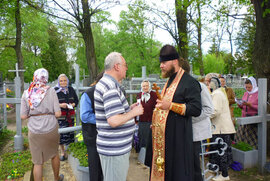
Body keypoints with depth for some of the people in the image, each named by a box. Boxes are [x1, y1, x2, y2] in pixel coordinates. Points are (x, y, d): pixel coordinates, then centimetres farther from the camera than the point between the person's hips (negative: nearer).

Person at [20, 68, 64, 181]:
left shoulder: (26, 93, -2)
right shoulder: (50, 91, -9)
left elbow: (23, 116, -3)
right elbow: (58, 114, -12)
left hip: (34, 132, 1)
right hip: (51, 129, 0)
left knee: (38, 162, 12)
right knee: (54, 154, 24)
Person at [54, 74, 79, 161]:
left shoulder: (71, 89, 10)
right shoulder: (55, 90, -1)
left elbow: (76, 100, 13)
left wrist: (72, 104, -7)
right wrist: (60, 105, -17)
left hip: (70, 114, 3)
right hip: (60, 115, -3)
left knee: (70, 133, 5)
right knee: (61, 134, -4)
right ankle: (62, 152, 13)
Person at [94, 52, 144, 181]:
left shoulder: (105, 83, 12)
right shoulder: (111, 87, -23)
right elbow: (114, 121, -30)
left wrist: (128, 109, 11)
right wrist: (134, 112, -15)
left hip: (117, 147, 10)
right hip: (114, 150, -10)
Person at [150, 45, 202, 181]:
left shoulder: (189, 82, -12)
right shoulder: (169, 81, 16)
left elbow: (196, 109, -18)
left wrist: (170, 105, -25)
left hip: (178, 135, -8)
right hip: (163, 134, 8)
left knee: (177, 170, 2)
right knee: (162, 167, 14)